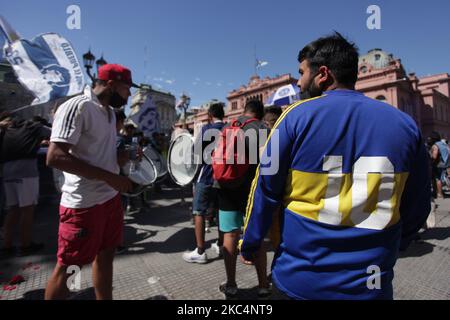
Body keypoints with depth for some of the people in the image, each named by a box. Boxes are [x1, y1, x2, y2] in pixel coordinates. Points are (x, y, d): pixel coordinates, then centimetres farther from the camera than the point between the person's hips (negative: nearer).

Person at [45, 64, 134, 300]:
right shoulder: (76, 107, -14)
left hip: (111, 197, 9)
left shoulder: (110, 112, 13)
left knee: (106, 254, 18)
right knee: (66, 265, 7)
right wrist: (110, 177, -24)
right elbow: (55, 157, -23)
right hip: (83, 203, -8)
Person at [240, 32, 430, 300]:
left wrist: (249, 245, 4)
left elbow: (264, 192, -10)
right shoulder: (405, 124, -2)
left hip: (299, 279, -1)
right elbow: (417, 208, 6)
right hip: (372, 283, 3)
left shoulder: (297, 116, -13)